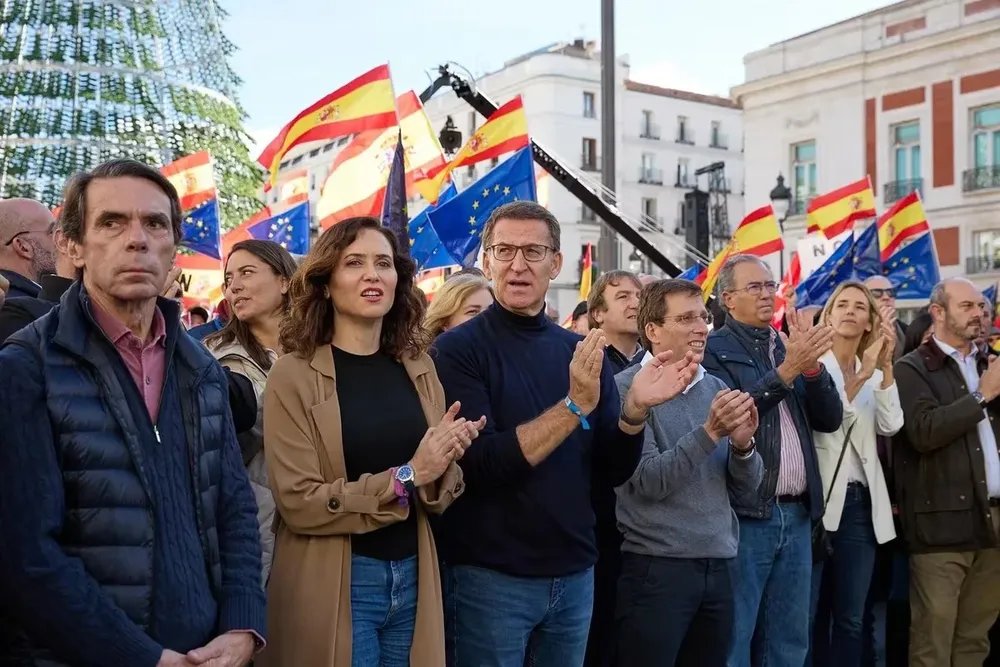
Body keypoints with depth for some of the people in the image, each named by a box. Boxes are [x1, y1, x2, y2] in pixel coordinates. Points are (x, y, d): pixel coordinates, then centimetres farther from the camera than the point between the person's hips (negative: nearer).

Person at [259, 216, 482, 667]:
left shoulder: (419, 368, 5)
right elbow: (299, 501, -14)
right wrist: (405, 477, -18)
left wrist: (443, 466, -11)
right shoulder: (294, 374, -9)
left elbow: (438, 495, 11)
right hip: (333, 586, -4)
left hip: (413, 579, 5)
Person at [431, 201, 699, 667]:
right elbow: (480, 465, -19)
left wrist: (635, 409, -14)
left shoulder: (581, 351, 4)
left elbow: (615, 471, 5)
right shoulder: (458, 348, -10)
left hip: (574, 573, 5)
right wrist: (575, 405, -24)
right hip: (489, 576, -5)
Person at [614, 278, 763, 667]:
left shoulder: (716, 387, 9)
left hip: (717, 567, 6)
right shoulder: (626, 388, -7)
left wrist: (742, 445, -11)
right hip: (655, 567, -5)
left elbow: (745, 488, 8)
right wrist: (709, 433, -23)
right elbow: (648, 482, -16)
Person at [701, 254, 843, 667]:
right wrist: (786, 370, -23)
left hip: (797, 515, 6)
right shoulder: (713, 349, -5)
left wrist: (811, 364, -9)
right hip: (744, 514, -6)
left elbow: (830, 419, 7)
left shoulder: (789, 347, 15)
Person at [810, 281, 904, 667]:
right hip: (819, 499, -5)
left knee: (851, 619, 10)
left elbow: (890, 426, -3)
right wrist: (863, 373, -20)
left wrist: (885, 366, -12)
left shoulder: (876, 375, 13)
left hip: (861, 502, 5)